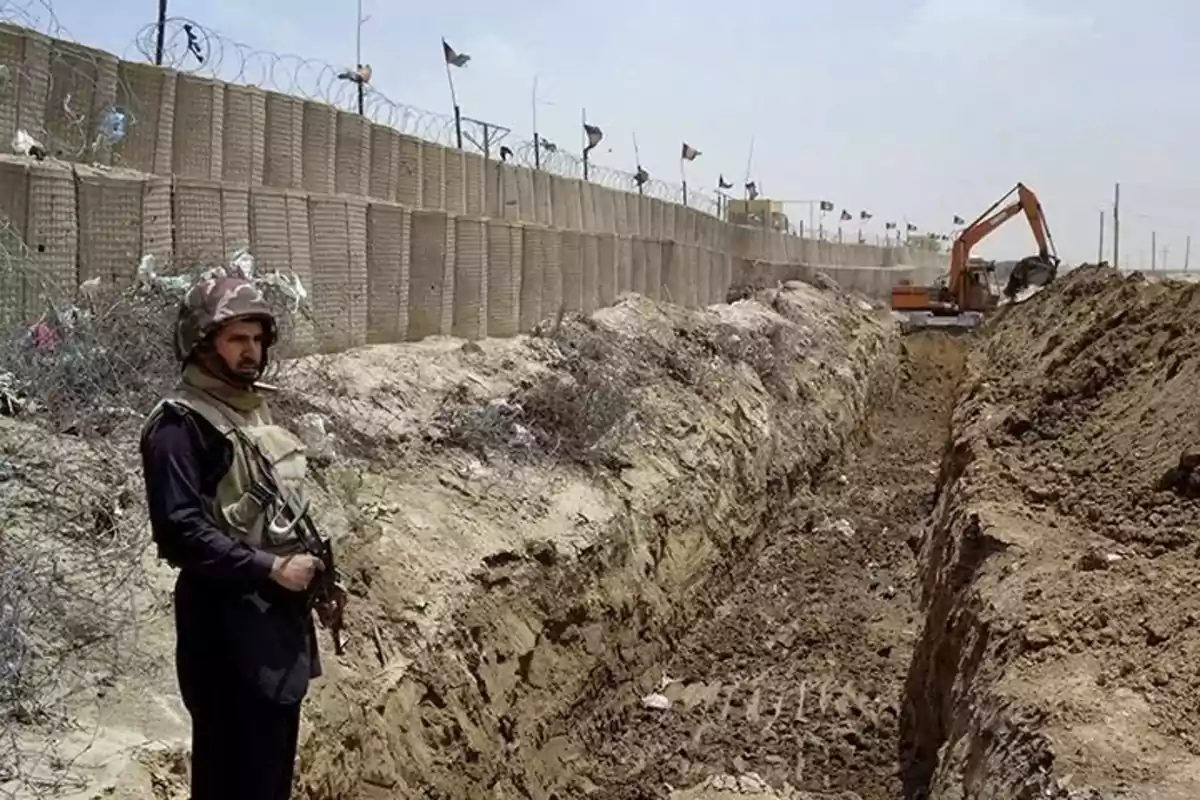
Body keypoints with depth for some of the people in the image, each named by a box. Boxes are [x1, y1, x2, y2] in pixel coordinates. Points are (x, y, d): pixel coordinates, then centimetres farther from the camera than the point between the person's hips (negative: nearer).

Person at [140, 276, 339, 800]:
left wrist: (315, 577, 11)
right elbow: (180, 529, -23)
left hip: (279, 614, 9)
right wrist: (269, 568, -22)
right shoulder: (179, 424, -14)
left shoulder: (254, 409, 13)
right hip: (226, 622, -9)